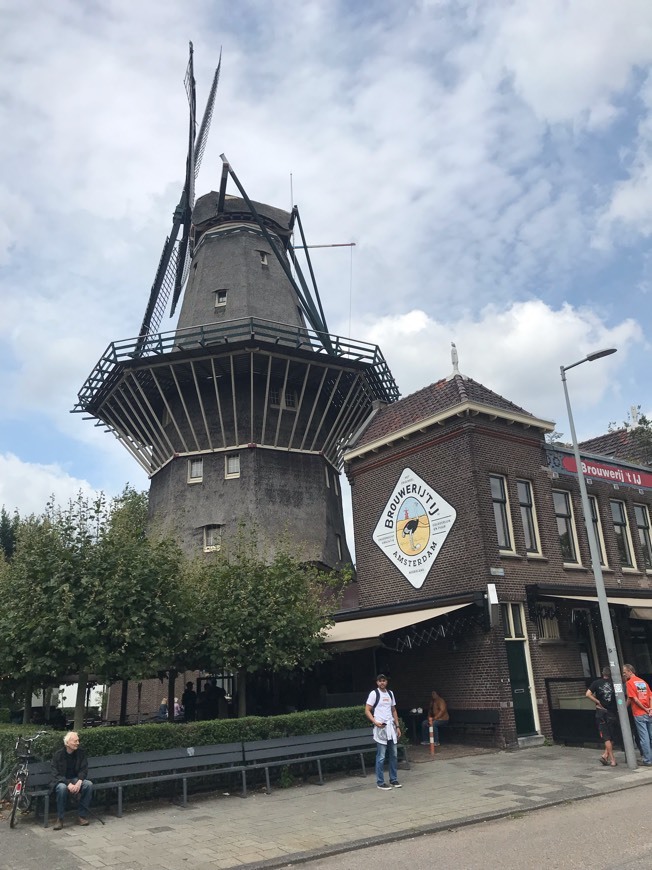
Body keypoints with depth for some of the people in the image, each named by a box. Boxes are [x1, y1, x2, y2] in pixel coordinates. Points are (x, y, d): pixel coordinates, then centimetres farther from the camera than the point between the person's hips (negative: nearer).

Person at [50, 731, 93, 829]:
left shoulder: (81, 753, -3)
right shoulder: (58, 755, -12)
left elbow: (84, 770, -2)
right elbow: (56, 775, -16)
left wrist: (79, 782, -23)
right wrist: (68, 784, -30)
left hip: (76, 779, 3)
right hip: (61, 781, -3)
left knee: (89, 784, -27)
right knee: (62, 788, -38)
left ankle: (82, 816, -17)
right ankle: (60, 819, -22)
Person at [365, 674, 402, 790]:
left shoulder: (390, 693, 13)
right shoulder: (374, 693, -6)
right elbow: (367, 711, -8)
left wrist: (397, 726, 14)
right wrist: (375, 722, -20)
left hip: (391, 727, 6)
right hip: (380, 728, -6)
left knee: (394, 755, 10)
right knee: (381, 756, -3)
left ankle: (393, 780, 22)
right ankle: (380, 782, 5)